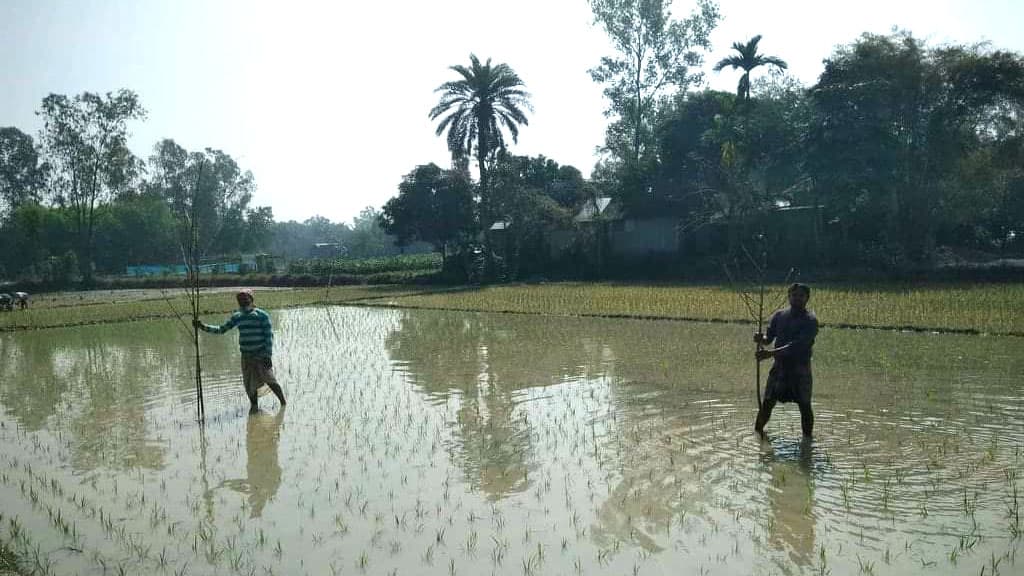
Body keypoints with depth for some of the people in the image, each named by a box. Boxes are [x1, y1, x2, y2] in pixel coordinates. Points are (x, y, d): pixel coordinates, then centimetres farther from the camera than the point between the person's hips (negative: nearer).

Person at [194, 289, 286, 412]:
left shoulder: (262, 316, -5)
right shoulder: (237, 317, 10)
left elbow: (269, 336, -7)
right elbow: (221, 329, 14)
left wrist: (268, 356, -13)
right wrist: (203, 327, 2)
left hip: (261, 356, -5)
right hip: (246, 356, 5)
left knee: (269, 380, -9)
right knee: (249, 384, 4)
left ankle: (283, 402, 6)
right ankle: (254, 407, 19)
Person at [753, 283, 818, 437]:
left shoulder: (810, 320, -11)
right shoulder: (779, 316, 5)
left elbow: (797, 345, -22)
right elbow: (769, 338, 5)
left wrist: (771, 353, -31)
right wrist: (761, 339, -21)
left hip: (800, 368, -3)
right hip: (779, 366, 3)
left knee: (805, 406, 2)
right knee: (767, 403, 1)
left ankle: (807, 437, 16)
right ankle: (757, 431, 15)